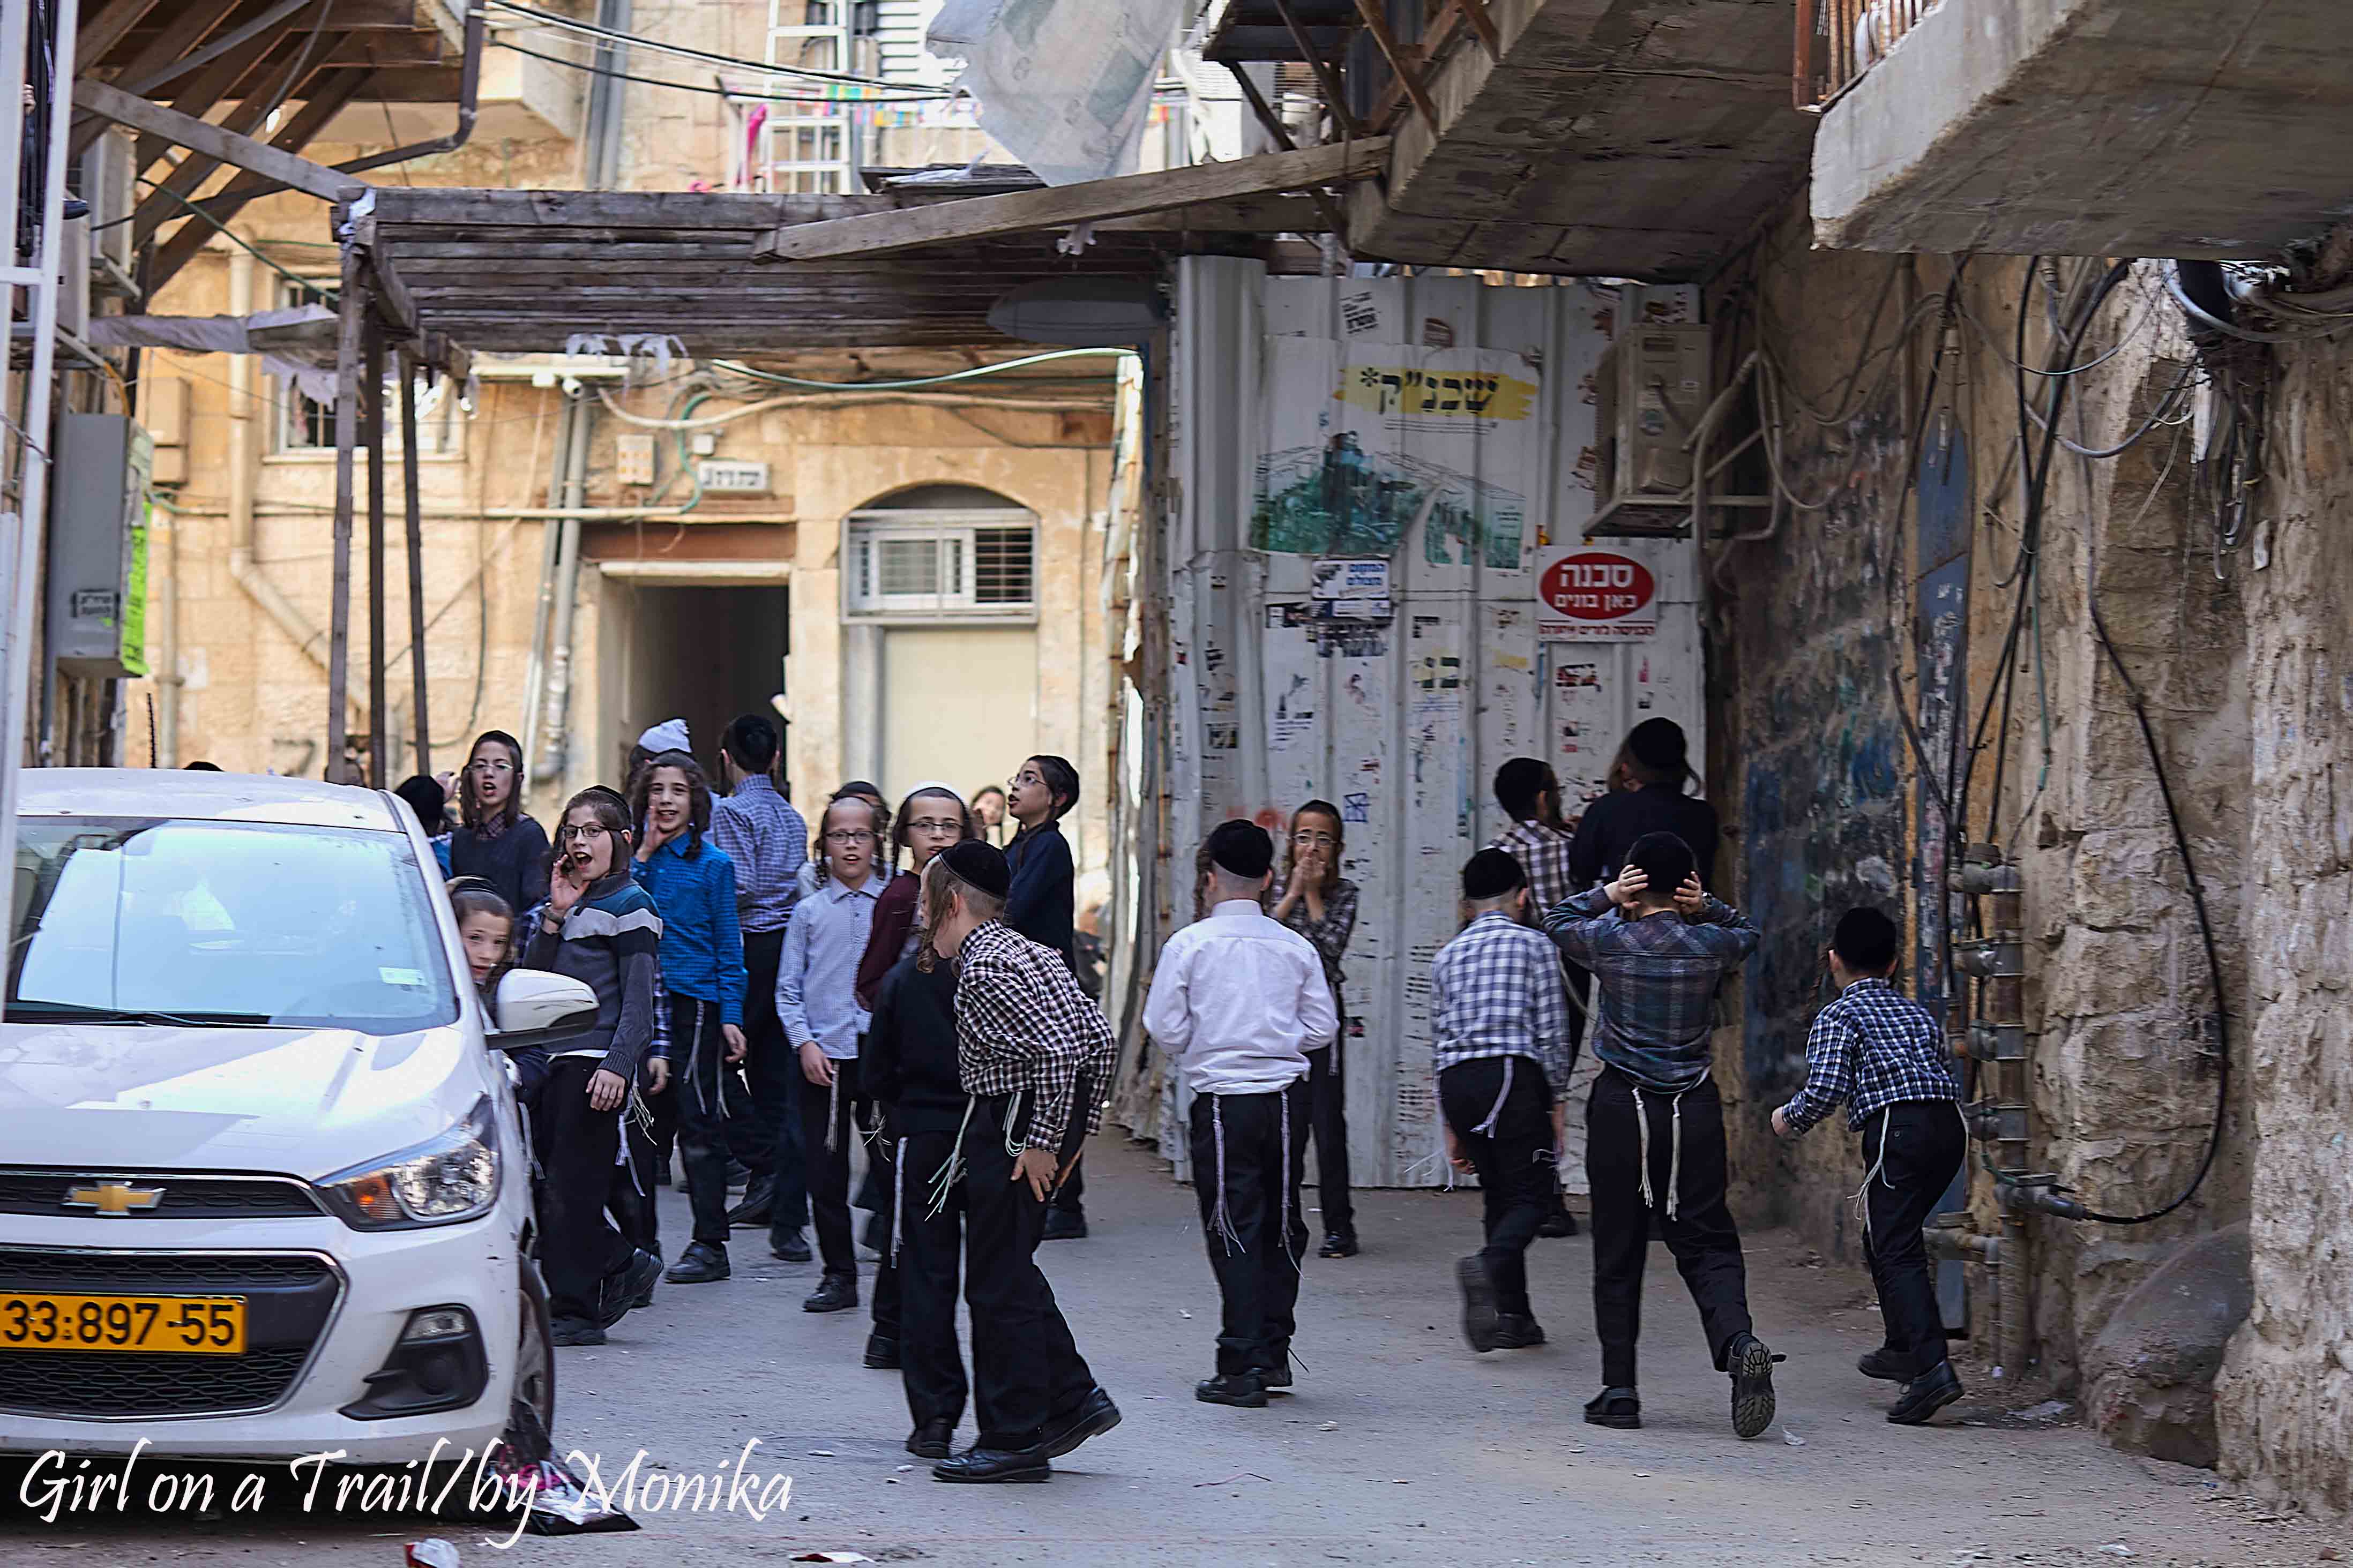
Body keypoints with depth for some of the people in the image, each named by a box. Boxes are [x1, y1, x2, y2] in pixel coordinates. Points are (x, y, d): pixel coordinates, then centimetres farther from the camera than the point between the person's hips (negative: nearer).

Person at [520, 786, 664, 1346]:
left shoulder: (630, 907, -5)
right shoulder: (570, 903, 18)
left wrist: (617, 1067, -20)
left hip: (598, 1062, -8)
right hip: (557, 1059, 8)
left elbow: (638, 1004, -10)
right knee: (556, 1182, 6)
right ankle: (623, 1267, 21)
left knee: (572, 1184, -7)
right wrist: (554, 918, 0)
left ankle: (574, 1310, -3)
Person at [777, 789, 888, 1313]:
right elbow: (788, 988, 8)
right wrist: (805, 1043, -4)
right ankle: (839, 1274, 13)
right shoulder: (810, 912, 7)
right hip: (825, 1055, 1)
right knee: (825, 1169, 3)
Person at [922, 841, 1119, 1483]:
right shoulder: (1029, 952, 13)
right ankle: (1073, 1400, 19)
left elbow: (1058, 1049, -27)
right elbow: (1098, 1037, 15)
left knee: (999, 1284, -2)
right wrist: (1081, 1127, 17)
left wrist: (1042, 1141, -21)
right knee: (1010, 1271, 17)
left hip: (1015, 1128, -10)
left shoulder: (987, 968, -17)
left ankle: (1016, 1441, 3)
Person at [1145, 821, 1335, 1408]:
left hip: (1224, 1100, -3)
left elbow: (1165, 1028, -5)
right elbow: (1323, 1028, 6)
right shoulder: (1296, 947, 3)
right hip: (1287, 1096, 3)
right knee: (1281, 1225, 15)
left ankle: (1243, 1367, -4)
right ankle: (1274, 1354, 19)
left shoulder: (1189, 944, -6)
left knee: (1235, 1231, 0)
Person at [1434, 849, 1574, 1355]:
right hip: (1513, 1073, -5)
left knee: (1499, 1195, 13)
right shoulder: (1534, 946, 4)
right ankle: (1489, 1264, -31)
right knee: (1531, 1195, -2)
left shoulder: (1447, 957, 17)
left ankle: (1514, 1317, 10)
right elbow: (1552, 1032, -2)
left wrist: (1452, 1126, 21)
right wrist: (1558, 1104, 5)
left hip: (1456, 1084, 5)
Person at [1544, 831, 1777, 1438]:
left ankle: (1619, 1389, 6)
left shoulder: (1610, 942, -5)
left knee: (1618, 1255, 6)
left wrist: (1608, 896, 3)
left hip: (1621, 1107, -1)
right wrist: (1704, 908, 6)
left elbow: (1557, 920, 17)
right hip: (1693, 1108, 1)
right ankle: (1738, 1341, -24)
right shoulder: (1710, 946, -1)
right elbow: (1747, 932, 23)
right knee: (1707, 1244, 3)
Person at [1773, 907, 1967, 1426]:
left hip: (1900, 1130, -7)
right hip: (1950, 1125, 7)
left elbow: (1825, 1088, -7)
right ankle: (1904, 1347, 29)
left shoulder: (1839, 1015, 4)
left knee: (1896, 1249, -9)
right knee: (1885, 1236, 24)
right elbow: (1948, 1076, 20)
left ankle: (1932, 1368, -24)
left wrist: (1791, 1119, 11)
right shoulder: (1918, 1013, 24)